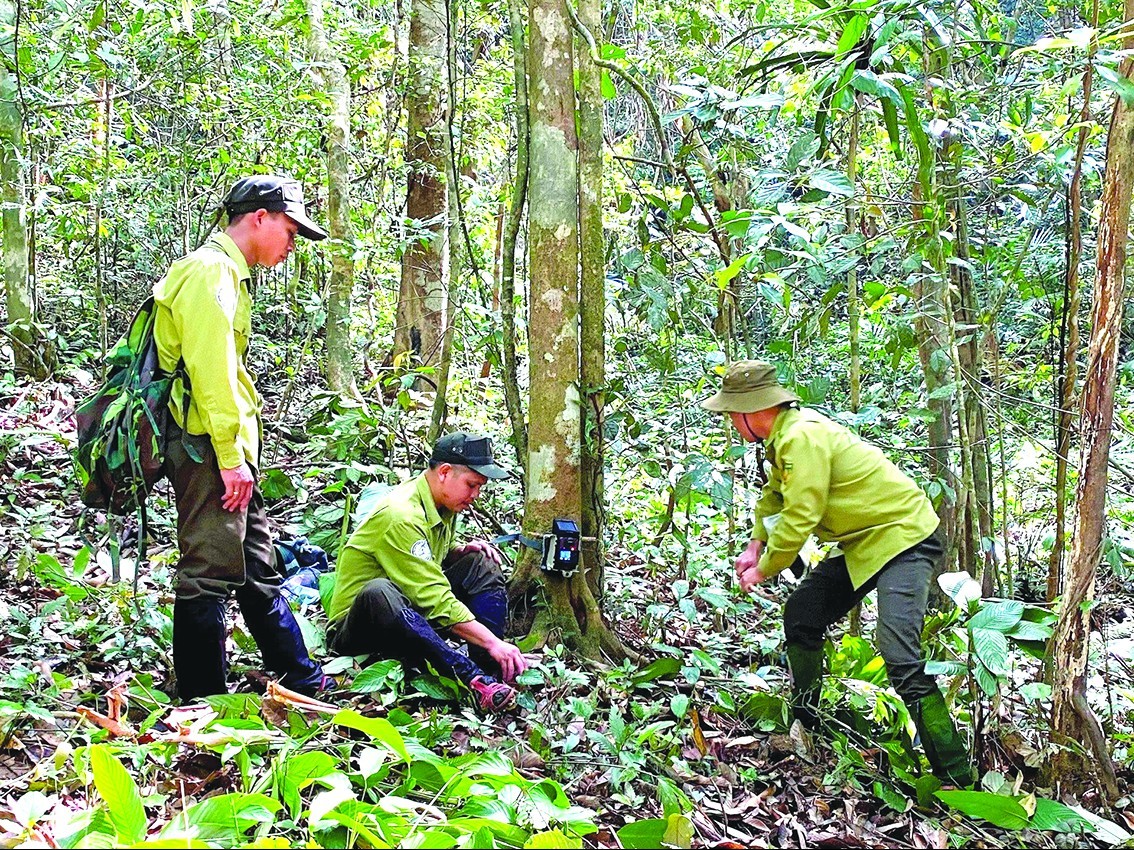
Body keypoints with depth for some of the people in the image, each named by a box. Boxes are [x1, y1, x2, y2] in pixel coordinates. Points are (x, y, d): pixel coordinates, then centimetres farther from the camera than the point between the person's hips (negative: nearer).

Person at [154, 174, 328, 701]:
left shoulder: (226, 273, 20)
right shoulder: (211, 271, -13)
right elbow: (211, 373, -21)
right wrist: (231, 457, -20)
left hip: (224, 450, 11)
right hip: (207, 447, -11)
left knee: (258, 568, 16)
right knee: (209, 573, -5)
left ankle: (304, 682, 25)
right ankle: (202, 703, 3)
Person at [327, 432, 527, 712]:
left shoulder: (442, 504, 4)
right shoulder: (400, 514, -24)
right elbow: (436, 599, -30)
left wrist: (464, 550, 1)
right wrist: (492, 642, -32)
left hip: (410, 616, 9)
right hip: (357, 631, -9)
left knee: (482, 566, -3)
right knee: (379, 593, -41)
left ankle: (492, 670, -20)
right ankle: (475, 680, -46)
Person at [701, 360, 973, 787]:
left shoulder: (802, 438, -23)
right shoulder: (786, 434, 9)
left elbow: (800, 520, -24)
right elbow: (775, 495, 27)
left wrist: (763, 571, -10)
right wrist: (756, 545, 15)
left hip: (902, 538, -11)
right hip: (863, 543, 11)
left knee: (900, 658, -21)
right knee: (800, 618, 13)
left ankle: (957, 779, -18)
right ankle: (803, 725, 29)